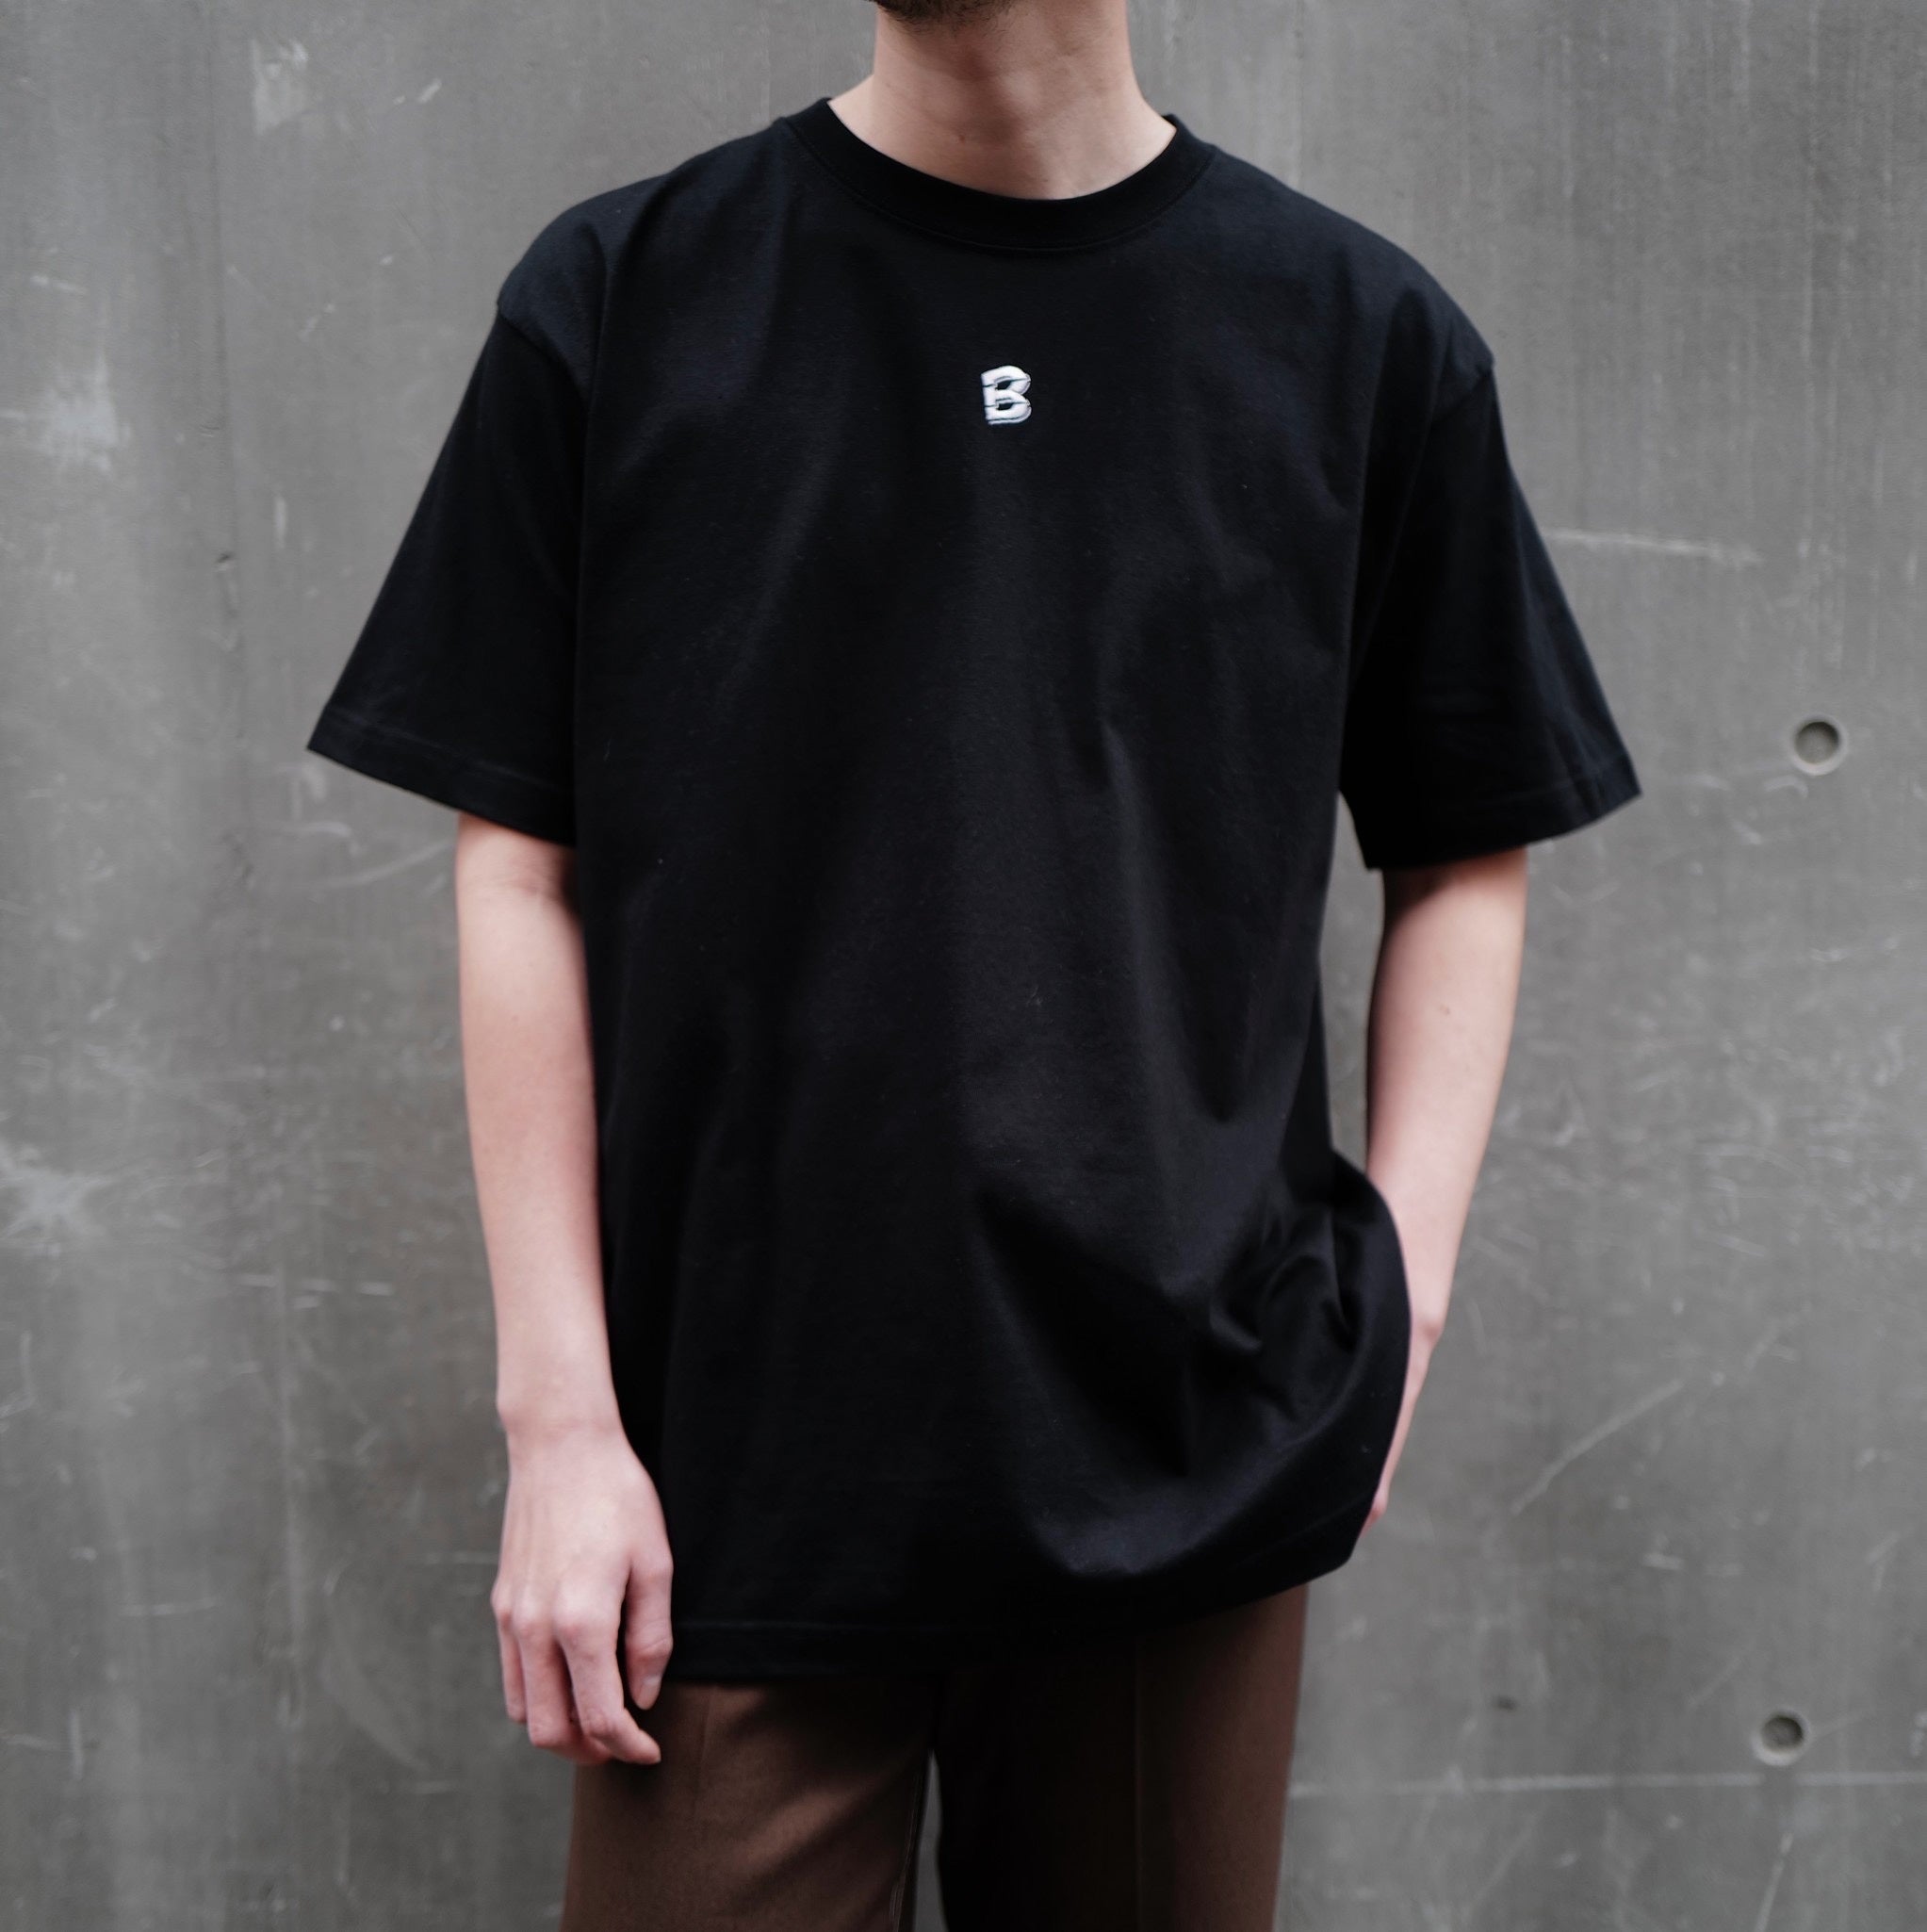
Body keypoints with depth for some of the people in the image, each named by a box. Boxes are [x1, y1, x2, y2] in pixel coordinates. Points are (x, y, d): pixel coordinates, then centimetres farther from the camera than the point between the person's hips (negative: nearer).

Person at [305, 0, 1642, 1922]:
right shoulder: (619, 300, 0)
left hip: (1197, 1469, 1)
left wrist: (1402, 1291, -2)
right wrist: (558, 1411, -5)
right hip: (733, 1488, -1)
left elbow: (1465, 852, 9)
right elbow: (522, 868, 0)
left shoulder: (1362, 335, 2)